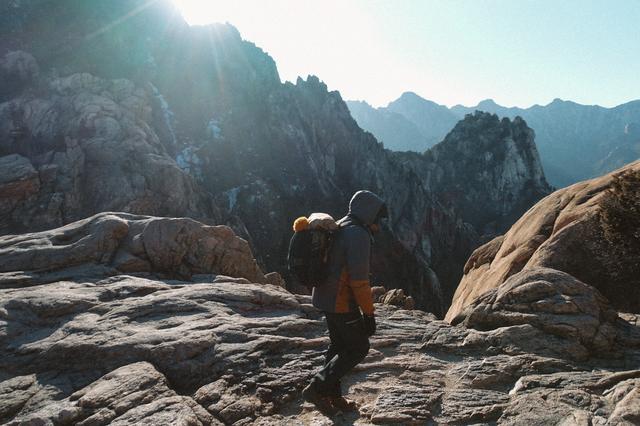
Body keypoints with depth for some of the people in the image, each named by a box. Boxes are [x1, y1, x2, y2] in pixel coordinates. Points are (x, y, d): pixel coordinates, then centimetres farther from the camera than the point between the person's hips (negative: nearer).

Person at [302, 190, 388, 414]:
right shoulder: (358, 235, -20)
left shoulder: (339, 228, 11)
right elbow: (359, 279, -23)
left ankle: (332, 395, 30)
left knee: (339, 345, 19)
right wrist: (369, 313, -17)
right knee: (358, 348, 4)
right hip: (342, 302, -10)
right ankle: (316, 388, 5)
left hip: (325, 297, 10)